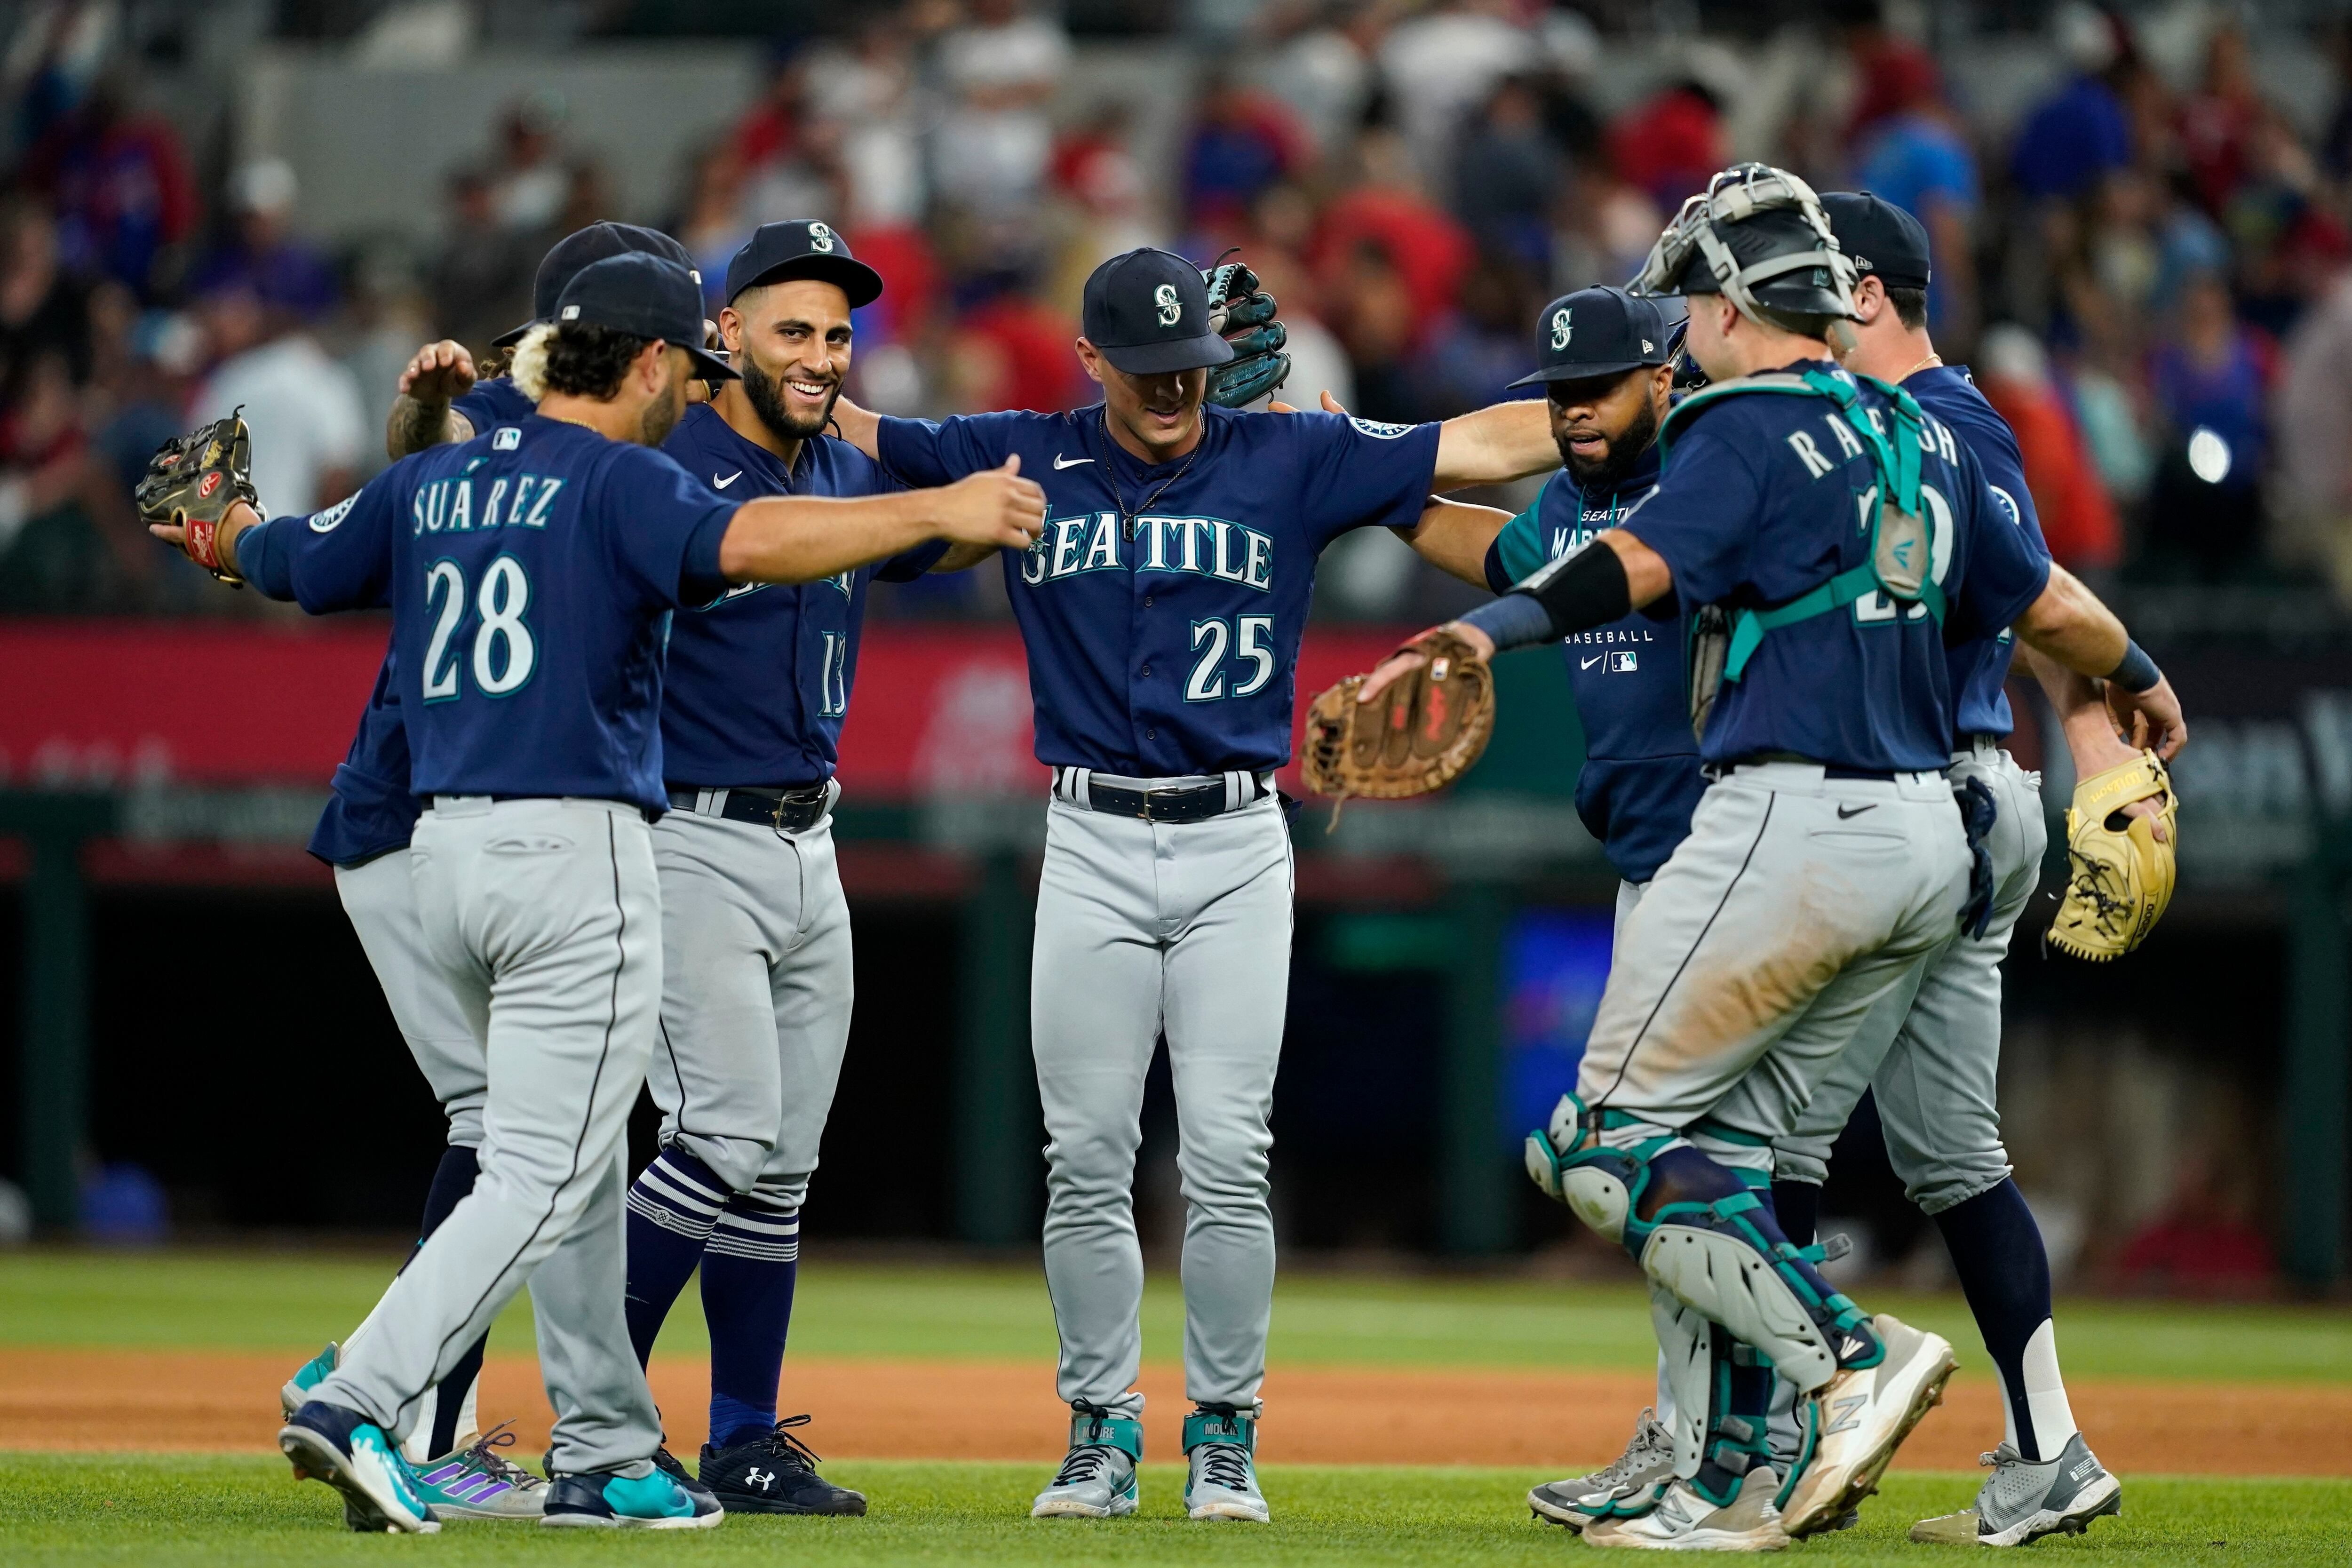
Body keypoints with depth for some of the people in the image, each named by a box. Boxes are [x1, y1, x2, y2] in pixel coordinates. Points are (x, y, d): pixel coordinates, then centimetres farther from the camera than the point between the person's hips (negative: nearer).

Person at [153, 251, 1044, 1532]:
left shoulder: (427, 484, 12)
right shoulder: (618, 481, -8)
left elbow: (286, 560, 25)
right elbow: (747, 542, -26)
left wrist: (224, 537, 49)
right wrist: (937, 512, -27)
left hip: (444, 852, 8)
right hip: (576, 854, -8)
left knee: (579, 1168, 18)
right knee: (544, 1180, -8)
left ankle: (605, 1456, 20)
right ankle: (359, 1406, -22)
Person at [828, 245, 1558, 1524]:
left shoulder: (1289, 461, 3)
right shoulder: (1022, 461, 4)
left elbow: (1483, 447, 0)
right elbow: (850, 432, 8)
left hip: (1238, 850, -1)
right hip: (1091, 848, 1)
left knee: (1226, 1162, -2)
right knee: (1087, 1163, 1)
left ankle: (1224, 1433, 8)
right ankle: (1103, 1431, 11)